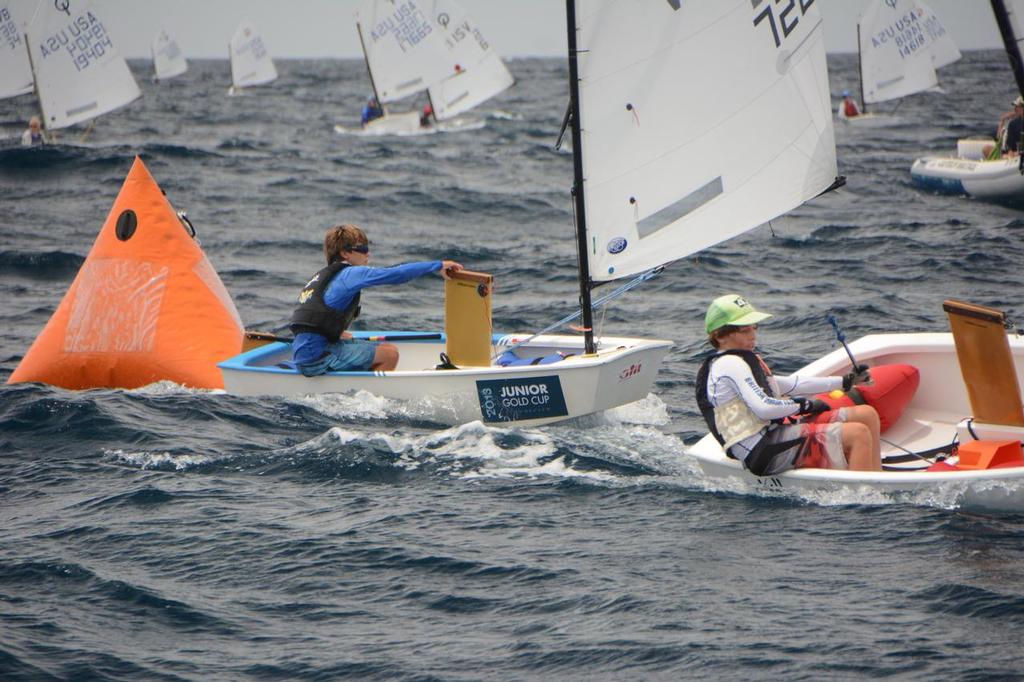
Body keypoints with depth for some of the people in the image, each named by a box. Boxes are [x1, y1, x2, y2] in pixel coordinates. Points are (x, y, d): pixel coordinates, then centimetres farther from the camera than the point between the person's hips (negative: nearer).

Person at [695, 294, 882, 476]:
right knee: (858, 434, -19)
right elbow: (764, 409, -21)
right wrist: (805, 405, -5)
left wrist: (846, 381, 29)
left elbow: (788, 384, 29)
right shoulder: (730, 364, -11)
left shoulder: (745, 360, 23)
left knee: (867, 414, 9)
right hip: (765, 453, -11)